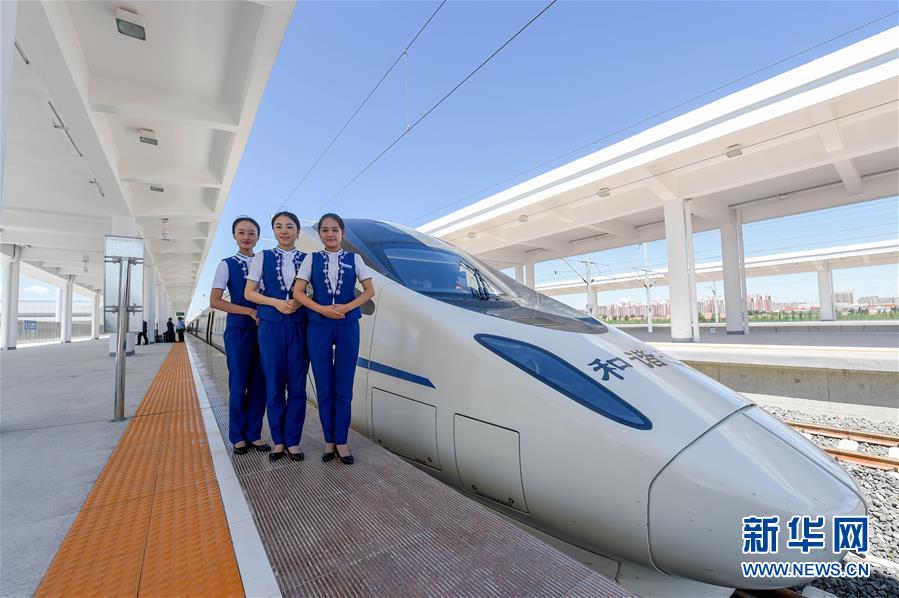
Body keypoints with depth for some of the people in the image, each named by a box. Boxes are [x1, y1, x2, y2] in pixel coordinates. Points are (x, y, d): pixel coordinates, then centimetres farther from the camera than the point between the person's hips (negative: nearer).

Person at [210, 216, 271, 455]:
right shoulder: (227, 264, 1)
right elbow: (214, 301, -6)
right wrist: (250, 312, -13)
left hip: (263, 329, 3)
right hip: (238, 330, -3)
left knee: (260, 384, 6)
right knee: (239, 384, 3)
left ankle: (254, 434, 18)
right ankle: (238, 437, 19)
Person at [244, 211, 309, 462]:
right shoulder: (262, 257, 6)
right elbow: (249, 293, 3)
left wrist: (300, 302, -14)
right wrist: (276, 302, -11)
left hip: (299, 327, 1)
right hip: (271, 326, 0)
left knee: (297, 386, 4)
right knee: (274, 386, 6)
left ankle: (293, 441, 16)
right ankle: (278, 441, 20)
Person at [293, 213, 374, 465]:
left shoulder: (354, 259, 5)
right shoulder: (312, 259, 6)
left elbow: (369, 290, 1)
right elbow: (298, 292, -1)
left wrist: (346, 307, -13)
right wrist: (322, 309, -15)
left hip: (348, 327, 0)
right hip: (319, 327, 1)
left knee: (344, 388, 4)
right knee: (324, 388, 7)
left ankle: (341, 442, 17)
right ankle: (329, 441, 21)